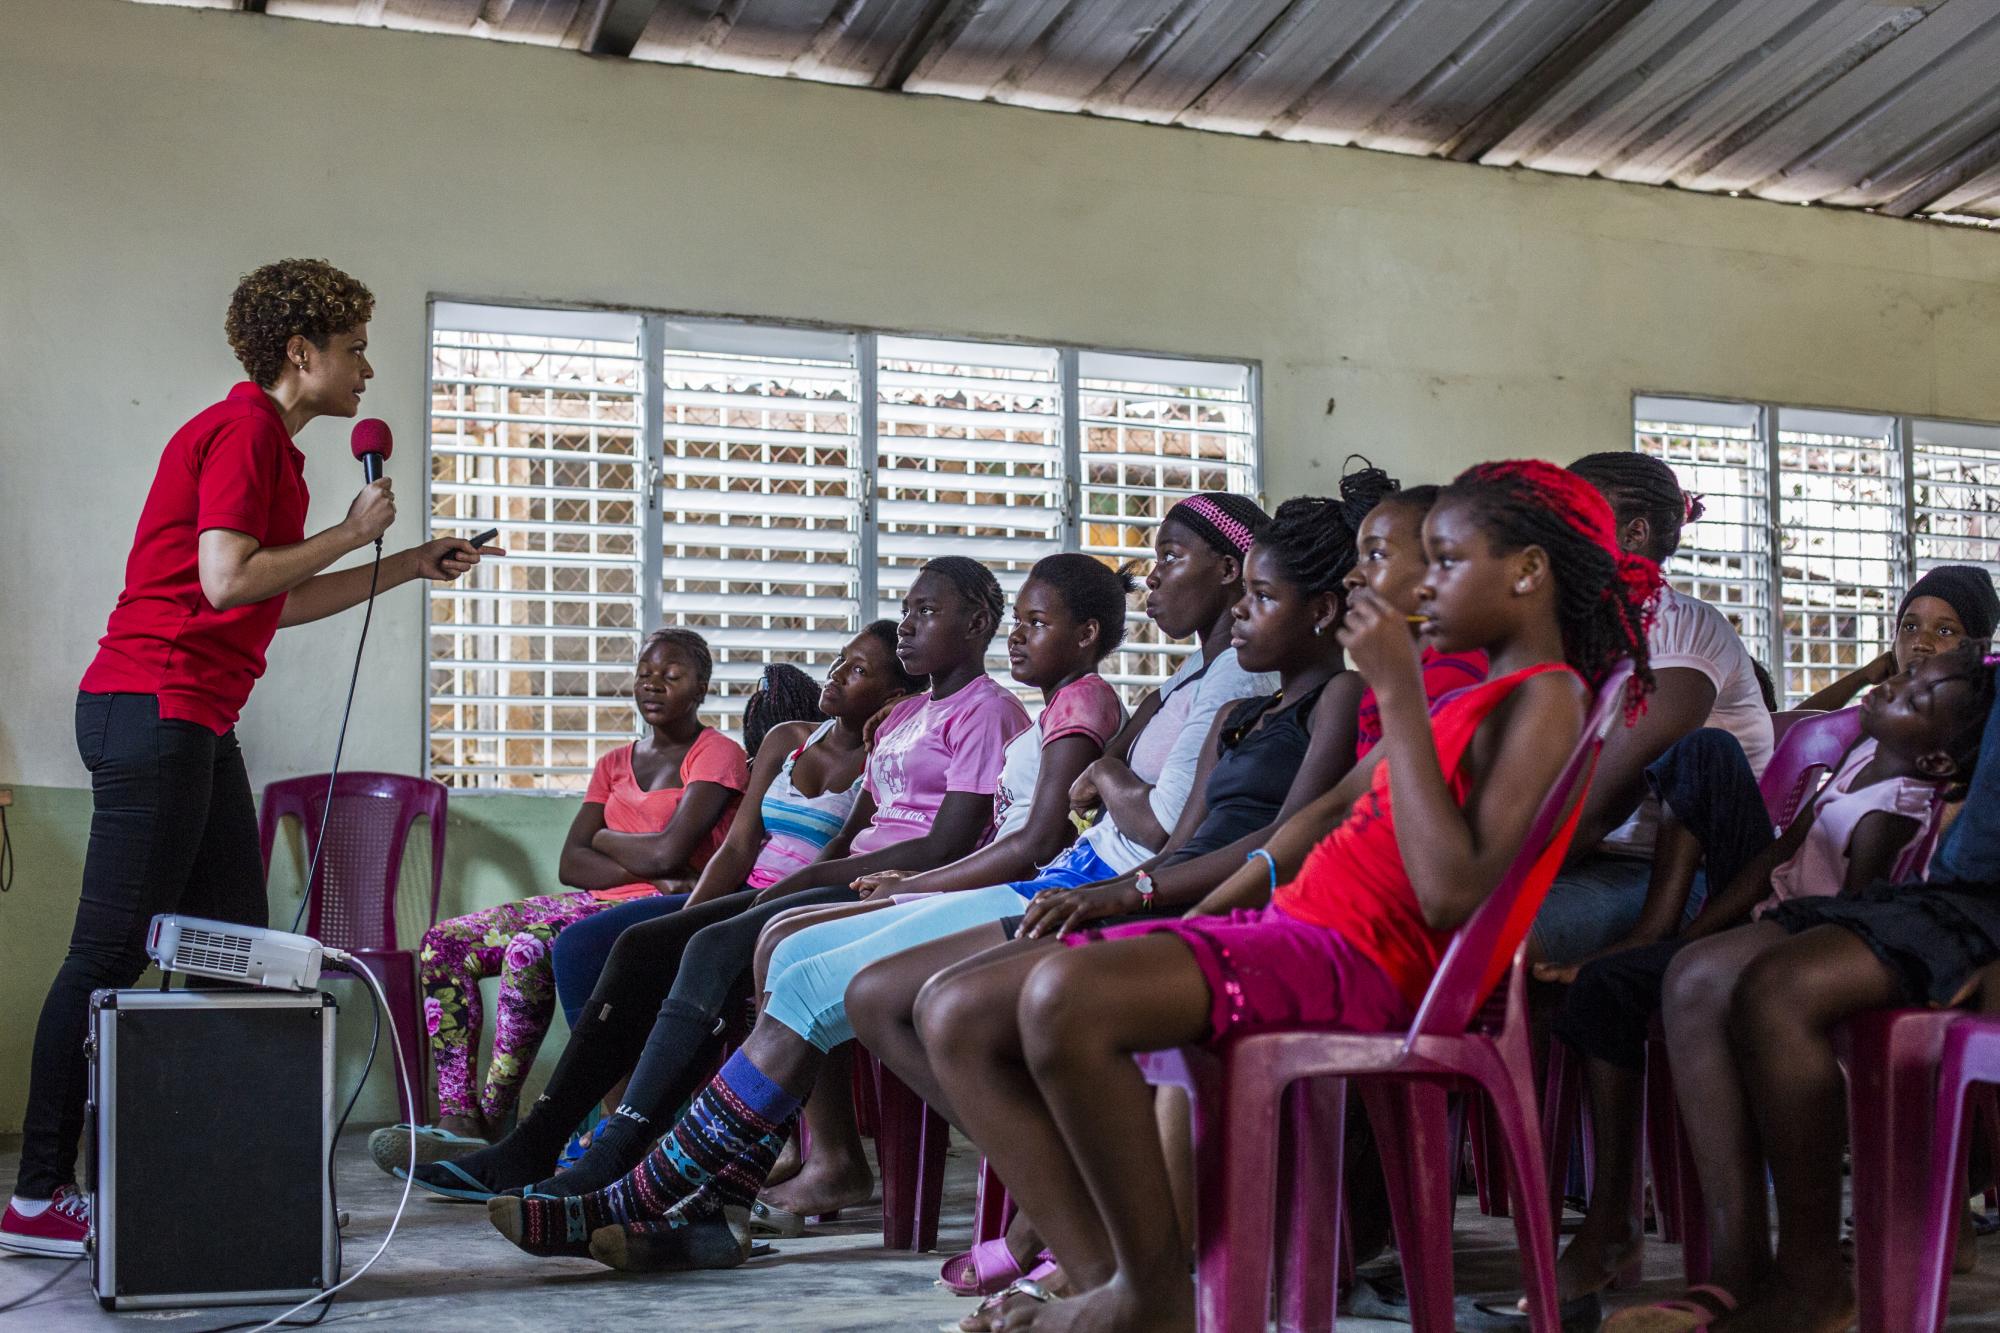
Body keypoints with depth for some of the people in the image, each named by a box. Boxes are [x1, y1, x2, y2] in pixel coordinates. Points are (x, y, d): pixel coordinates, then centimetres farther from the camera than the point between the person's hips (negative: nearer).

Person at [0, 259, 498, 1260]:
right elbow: (227, 579, -21)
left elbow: (276, 604, 26)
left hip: (195, 722, 11)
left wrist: (412, 566, 26)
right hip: (153, 706, -11)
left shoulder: (264, 438, 22)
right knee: (112, 952, -8)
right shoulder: (245, 428, -9)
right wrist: (351, 531, -9)